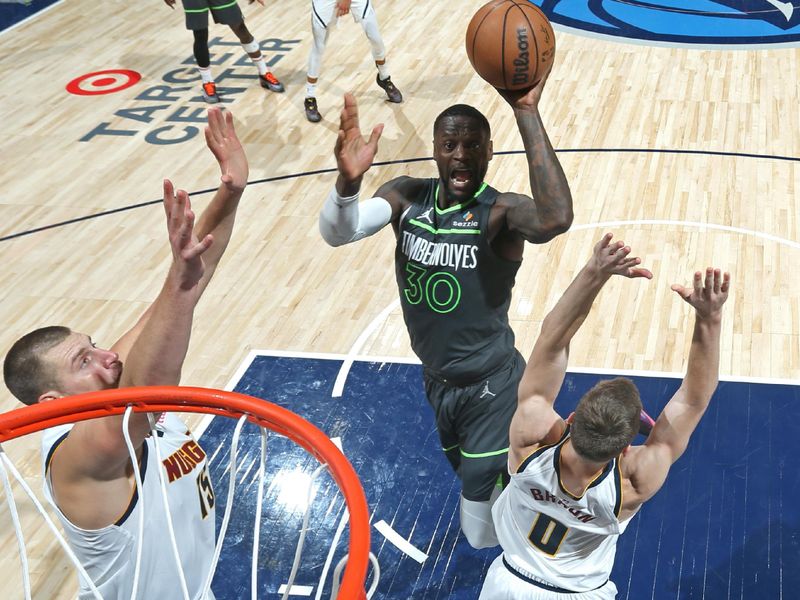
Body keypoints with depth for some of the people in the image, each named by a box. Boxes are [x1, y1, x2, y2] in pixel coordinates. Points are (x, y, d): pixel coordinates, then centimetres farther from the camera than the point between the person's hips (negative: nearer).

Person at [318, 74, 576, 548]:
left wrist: (527, 114, -47)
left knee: (485, 501, -2)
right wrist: (348, 181, -46)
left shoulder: (500, 211, -23)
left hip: (492, 386, -6)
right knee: (471, 477, 27)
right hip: (437, 379, 6)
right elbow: (337, 233, -23)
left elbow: (557, 220, -47)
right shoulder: (408, 197, -8)